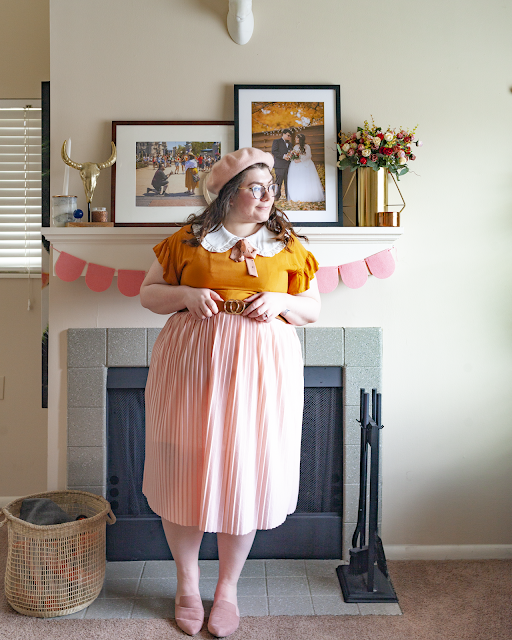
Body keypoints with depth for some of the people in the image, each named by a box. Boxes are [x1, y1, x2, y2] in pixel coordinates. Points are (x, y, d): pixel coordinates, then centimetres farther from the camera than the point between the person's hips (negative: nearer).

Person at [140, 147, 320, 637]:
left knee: (246, 472, 5)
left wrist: (281, 302, -9)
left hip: (260, 370, 1)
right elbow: (148, 293, 10)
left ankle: (228, 588, 27)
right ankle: (188, 583, 29)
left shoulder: (287, 245, 9)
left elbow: (313, 309, 12)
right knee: (187, 468, 5)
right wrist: (185, 294, -10)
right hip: (191, 365, 0)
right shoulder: (188, 239, 6)